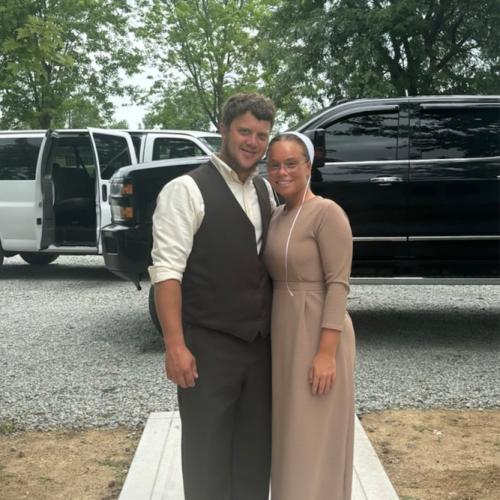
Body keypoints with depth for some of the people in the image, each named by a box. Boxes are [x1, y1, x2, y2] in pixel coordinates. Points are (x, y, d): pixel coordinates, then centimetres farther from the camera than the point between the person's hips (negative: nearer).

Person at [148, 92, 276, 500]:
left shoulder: (265, 191, 12)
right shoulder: (187, 191, -9)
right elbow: (167, 270, -15)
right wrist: (175, 344, -20)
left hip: (260, 343, 6)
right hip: (208, 345, -6)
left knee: (255, 450, 16)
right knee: (207, 451, 6)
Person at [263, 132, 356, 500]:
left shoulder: (327, 213, -13)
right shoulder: (278, 216, 11)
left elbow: (338, 284, -17)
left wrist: (327, 352, -22)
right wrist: (273, 339, 14)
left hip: (317, 335, -8)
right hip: (284, 335, 8)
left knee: (315, 439, 1)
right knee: (292, 434, 16)